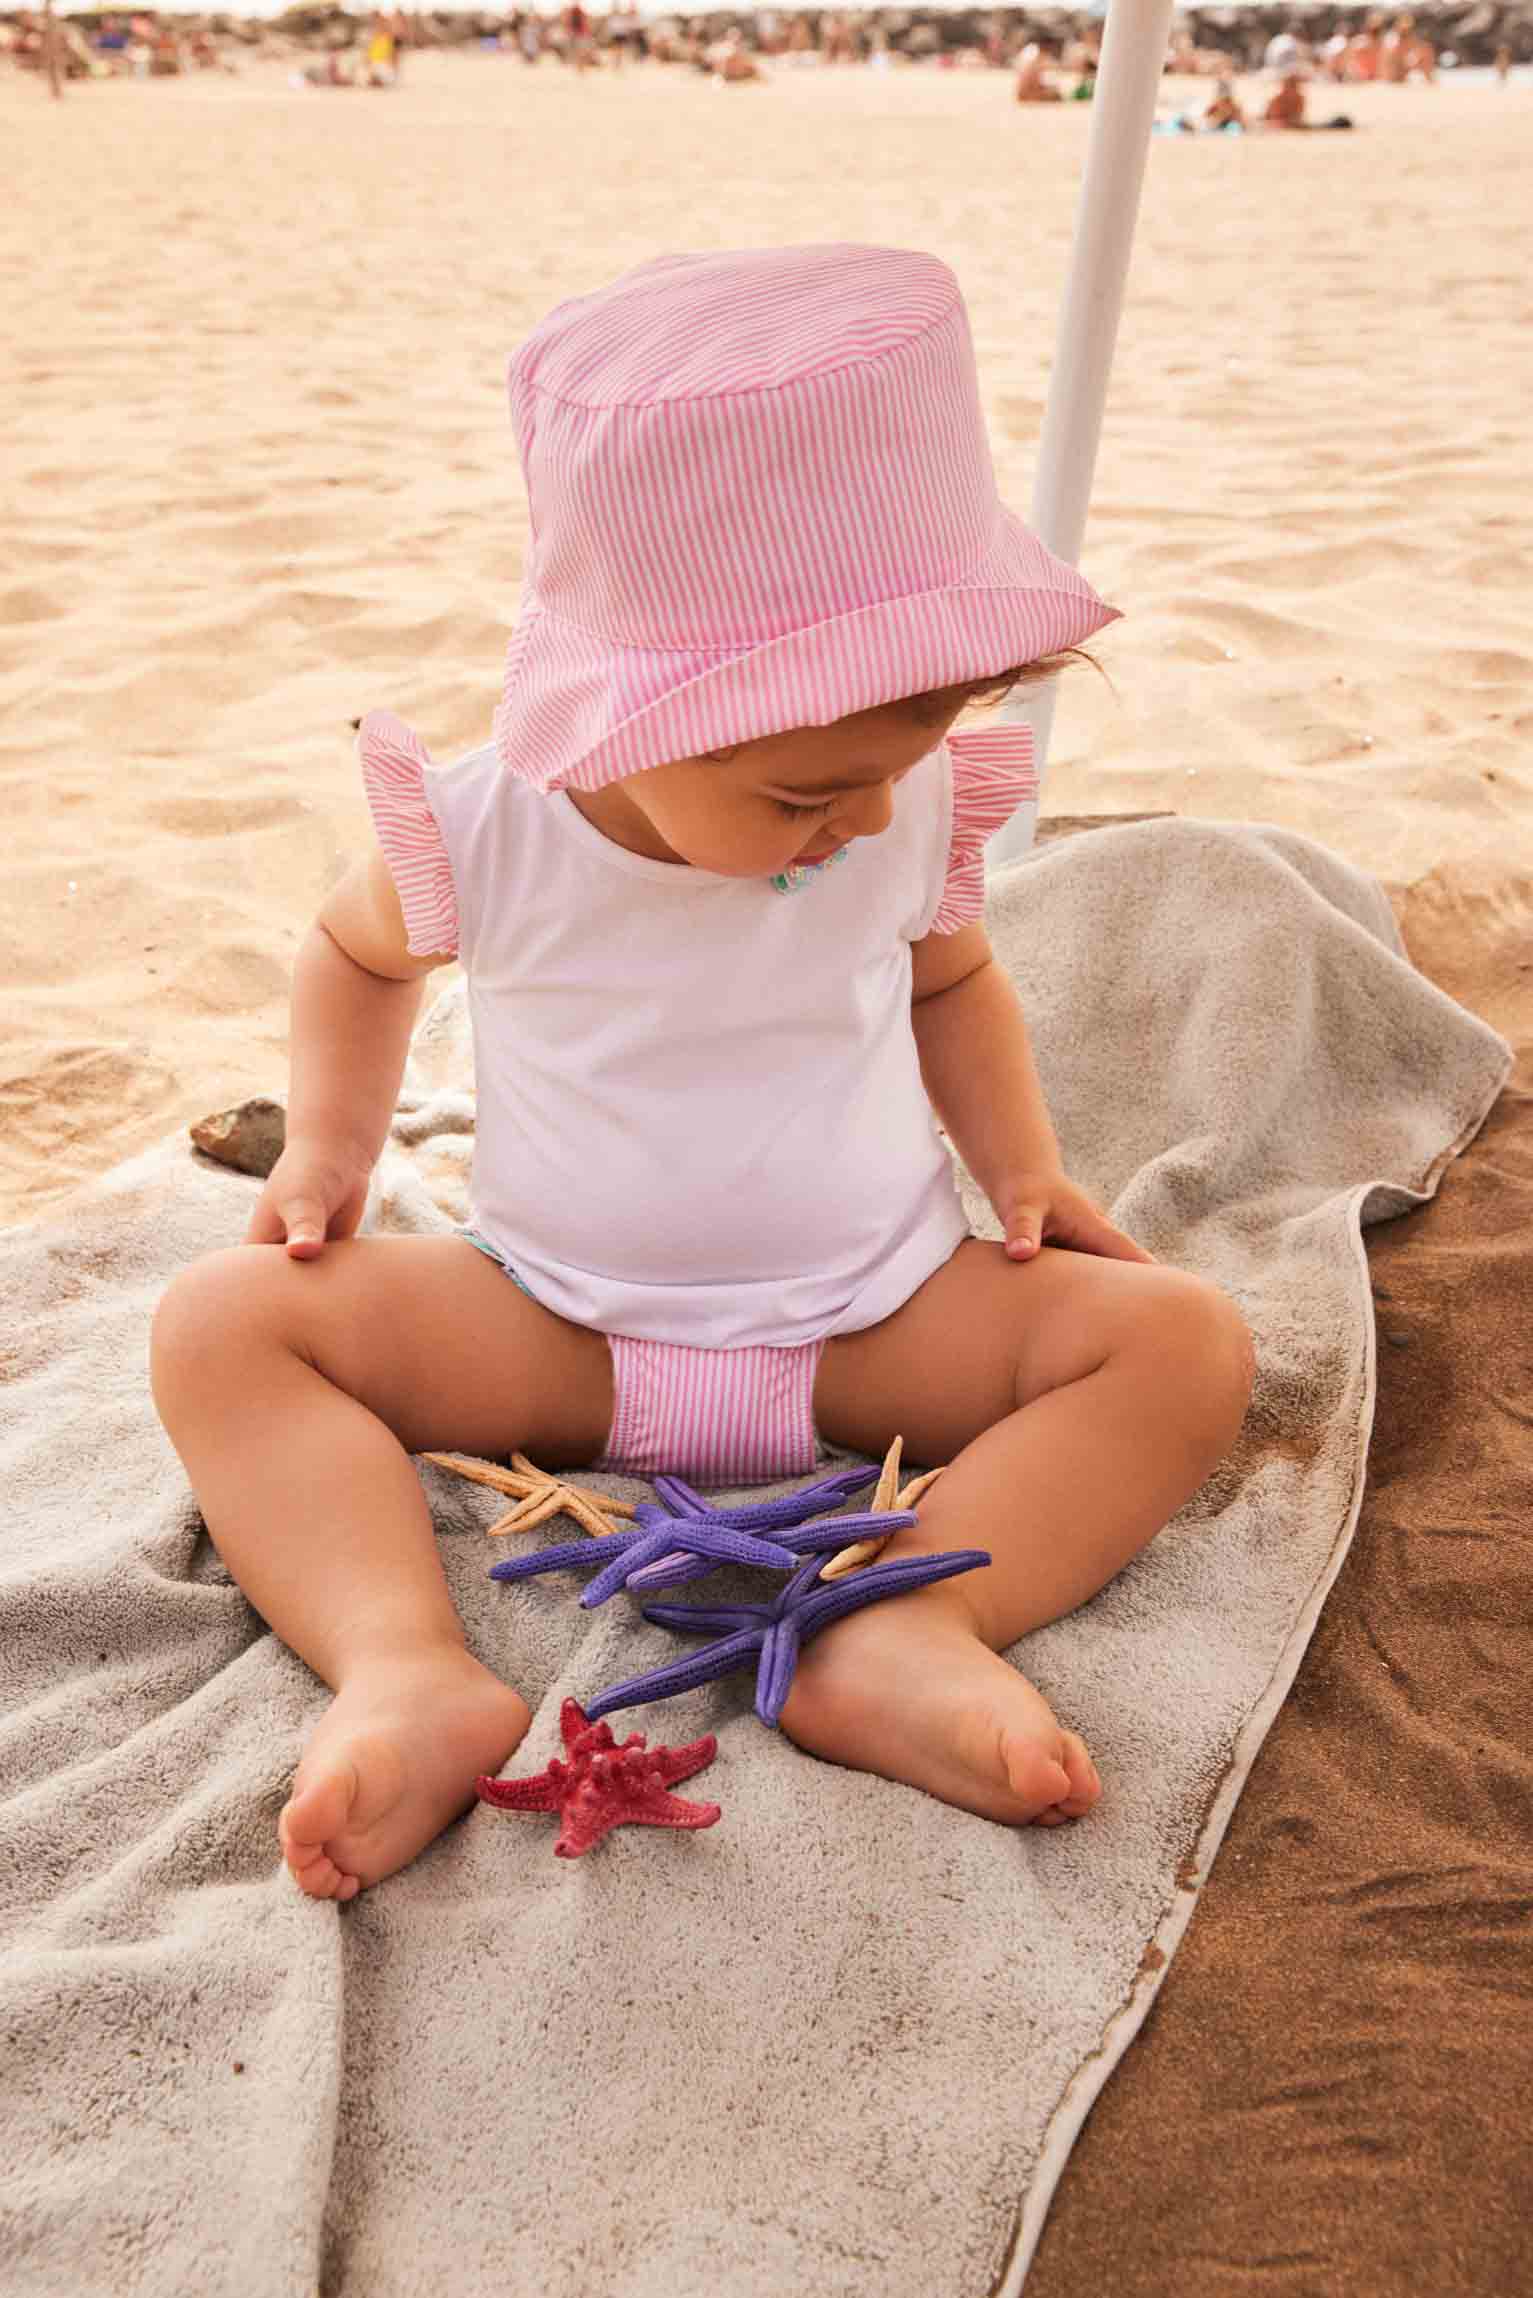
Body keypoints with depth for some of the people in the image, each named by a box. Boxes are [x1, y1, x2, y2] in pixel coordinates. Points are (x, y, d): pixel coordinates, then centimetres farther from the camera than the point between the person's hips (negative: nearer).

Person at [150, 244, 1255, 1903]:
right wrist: (330, 1142, -4)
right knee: (223, 1321, -18)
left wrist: (1019, 1159, -1)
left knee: (1186, 1341, -18)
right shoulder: (485, 832, -13)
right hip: (552, 1325, 0)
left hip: (878, 1319, 1)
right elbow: (354, 952, 10)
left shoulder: (912, 807, -8)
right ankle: (410, 1670, -32)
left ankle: (910, 1629, -30)